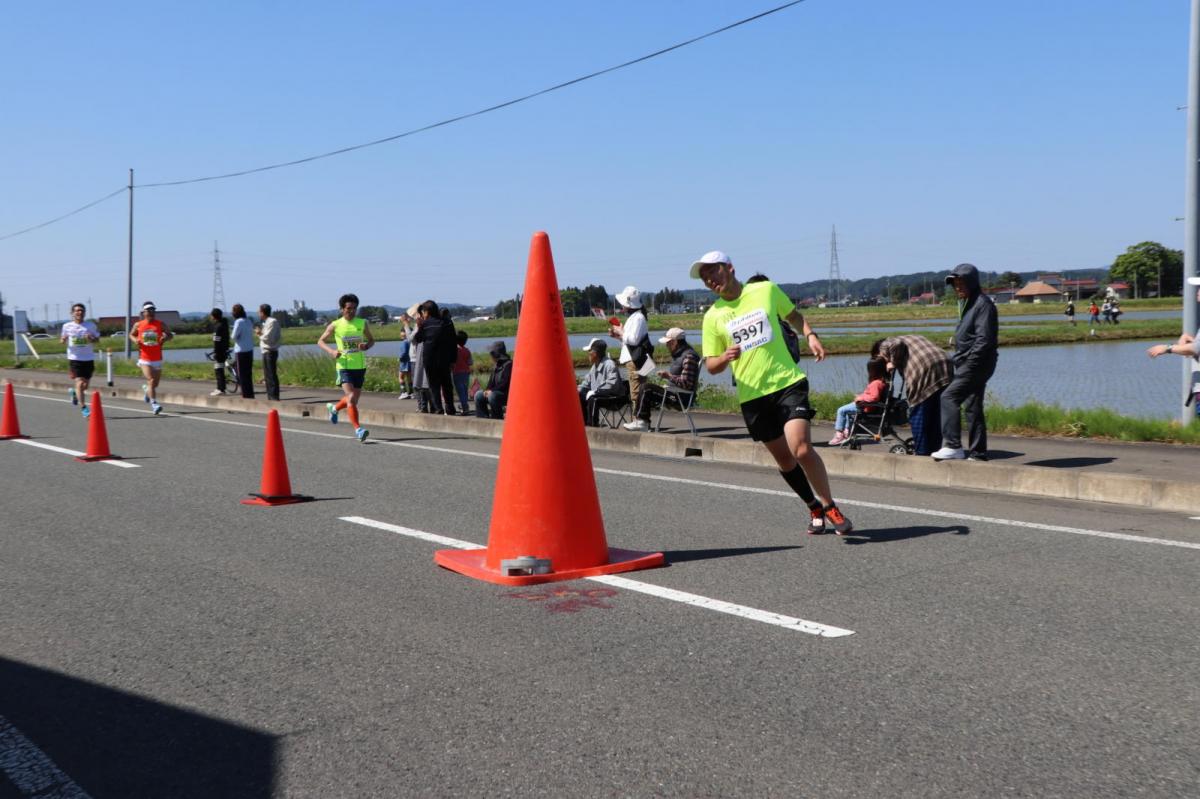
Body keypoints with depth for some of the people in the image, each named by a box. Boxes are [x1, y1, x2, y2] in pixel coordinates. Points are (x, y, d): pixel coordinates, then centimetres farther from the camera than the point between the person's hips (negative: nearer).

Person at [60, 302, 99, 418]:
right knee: (79, 383, -12)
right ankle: (84, 408, -5)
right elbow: (62, 340, 11)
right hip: (74, 358, -2)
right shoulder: (67, 326, 1)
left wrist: (92, 338, -13)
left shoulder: (91, 325, 2)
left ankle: (74, 392, 46)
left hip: (88, 358, 2)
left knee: (85, 385, 11)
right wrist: (63, 339, -13)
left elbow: (97, 338, 9)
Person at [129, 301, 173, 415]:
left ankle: (146, 389, 48)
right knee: (151, 380, -19)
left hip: (157, 359, 2)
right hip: (145, 359, -2)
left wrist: (165, 338, -14)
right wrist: (135, 340, -5)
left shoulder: (160, 325, 0)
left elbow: (170, 335, 9)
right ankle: (154, 404, -20)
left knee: (155, 384, 13)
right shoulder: (138, 325, 1)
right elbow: (131, 335, 17)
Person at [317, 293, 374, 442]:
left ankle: (334, 408, 45)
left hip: (360, 366, 3)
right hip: (344, 366, -3)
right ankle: (358, 429, -15)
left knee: (354, 400, 15)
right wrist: (331, 351, -13)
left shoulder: (363, 323, 2)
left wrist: (366, 346, -11)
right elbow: (320, 341, 6)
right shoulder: (335, 325, -3)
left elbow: (371, 340, 13)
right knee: (351, 397, -17)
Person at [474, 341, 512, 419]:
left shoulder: (508, 364, -15)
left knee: (492, 396, -34)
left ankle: (498, 418, -20)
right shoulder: (496, 365, 14)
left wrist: (492, 391, -19)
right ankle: (483, 418, 1)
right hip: (497, 392, 9)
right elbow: (492, 381, 17)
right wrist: (487, 390, -3)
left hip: (507, 394, -9)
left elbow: (505, 384, -21)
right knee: (478, 395, 2)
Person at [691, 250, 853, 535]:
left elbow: (793, 315, 18)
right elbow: (711, 366, 6)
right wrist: (725, 357, -16)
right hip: (752, 396, 2)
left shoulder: (766, 290, 2)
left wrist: (810, 335, 0)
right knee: (784, 459, 9)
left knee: (801, 449, -18)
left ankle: (830, 507, 1)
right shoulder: (713, 316, 4)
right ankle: (815, 509, 30)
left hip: (788, 383, -2)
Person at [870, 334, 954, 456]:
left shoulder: (885, 345, 12)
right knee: (936, 416, 15)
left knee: (918, 416, 1)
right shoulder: (911, 338, 36)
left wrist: (894, 363, 3)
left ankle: (921, 453, 2)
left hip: (926, 370, -8)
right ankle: (934, 449, 20)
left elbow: (897, 344, -10)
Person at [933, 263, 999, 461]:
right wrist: (960, 361, 13)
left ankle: (953, 446, -16)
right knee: (972, 406, 11)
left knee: (949, 397, -16)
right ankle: (978, 453, 15)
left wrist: (969, 362, -21)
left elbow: (984, 339, -20)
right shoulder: (967, 303, 18)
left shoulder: (983, 303, -13)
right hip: (969, 364, 10)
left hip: (978, 363, -10)